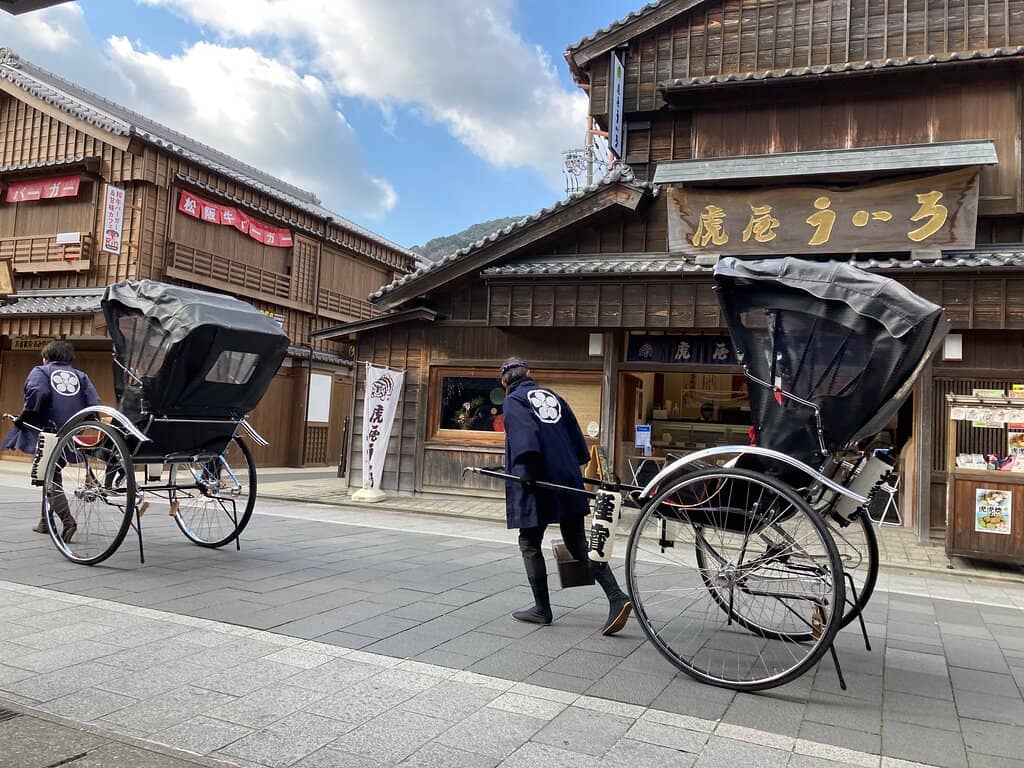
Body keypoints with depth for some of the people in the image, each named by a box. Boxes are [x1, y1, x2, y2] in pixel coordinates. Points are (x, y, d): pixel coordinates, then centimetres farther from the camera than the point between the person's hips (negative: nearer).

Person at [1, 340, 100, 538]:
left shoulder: (40, 371, 7)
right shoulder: (80, 376, 15)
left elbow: (37, 393, -15)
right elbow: (94, 403, 1)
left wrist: (24, 418, -6)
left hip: (47, 432, -4)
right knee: (52, 474, 20)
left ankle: (67, 519, -16)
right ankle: (45, 521, 27)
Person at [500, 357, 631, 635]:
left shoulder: (513, 402, -1)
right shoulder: (552, 397, 17)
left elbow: (525, 435, -19)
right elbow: (575, 433, 15)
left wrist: (525, 469, -21)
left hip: (537, 484, -6)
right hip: (569, 481, 6)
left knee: (530, 544, 10)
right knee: (579, 543, 10)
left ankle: (542, 609, 16)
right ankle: (617, 597, -2)